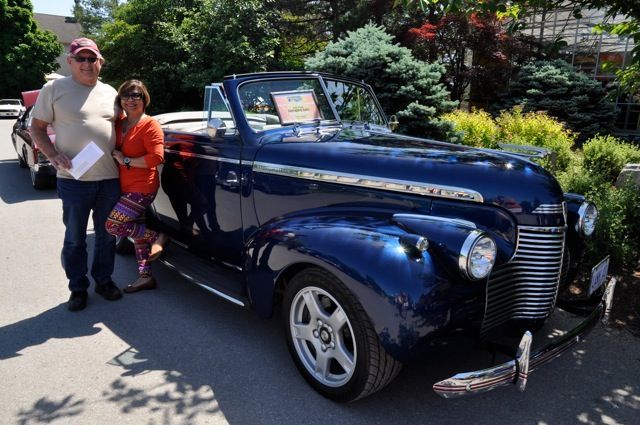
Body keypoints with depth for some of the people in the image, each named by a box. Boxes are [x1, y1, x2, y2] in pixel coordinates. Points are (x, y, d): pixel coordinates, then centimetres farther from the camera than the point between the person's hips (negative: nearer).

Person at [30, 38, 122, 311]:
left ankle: (103, 280, 30)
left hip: (110, 178, 4)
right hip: (74, 179, -3)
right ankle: (78, 288, 22)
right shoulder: (54, 89, 1)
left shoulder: (110, 92, 11)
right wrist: (54, 156, -13)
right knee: (75, 238, 7)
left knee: (107, 234, 13)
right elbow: (37, 128, 3)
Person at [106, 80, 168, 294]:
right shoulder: (119, 124, 9)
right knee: (137, 229, 12)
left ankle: (158, 237, 1)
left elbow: (157, 157, -21)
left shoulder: (150, 125, -12)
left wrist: (126, 161, -18)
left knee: (112, 224, -15)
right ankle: (145, 276, 22)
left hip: (142, 188, -8)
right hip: (125, 188, 8)